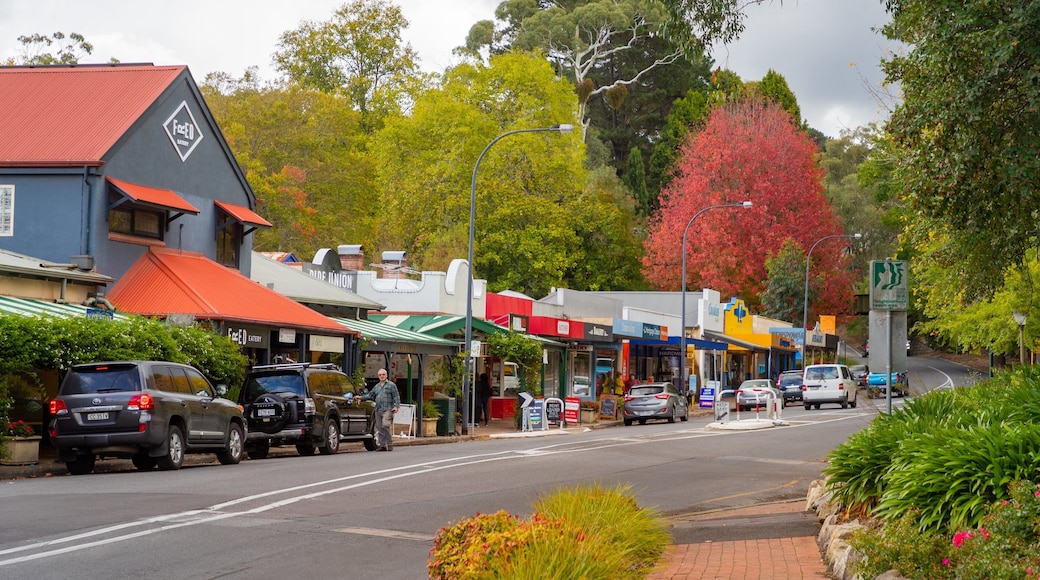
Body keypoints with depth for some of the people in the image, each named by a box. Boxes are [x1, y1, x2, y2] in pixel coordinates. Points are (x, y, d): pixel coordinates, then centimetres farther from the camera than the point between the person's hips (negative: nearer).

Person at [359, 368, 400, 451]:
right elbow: (370, 395, 22)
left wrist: (396, 406, -12)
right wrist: (361, 397, 10)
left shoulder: (391, 385, 5)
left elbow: (396, 397, 0)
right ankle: (382, 445, 7)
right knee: (379, 428, 3)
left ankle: (389, 444, -12)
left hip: (387, 410, -6)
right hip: (378, 410, 6)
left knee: (385, 426, -20)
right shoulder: (376, 387, 22)